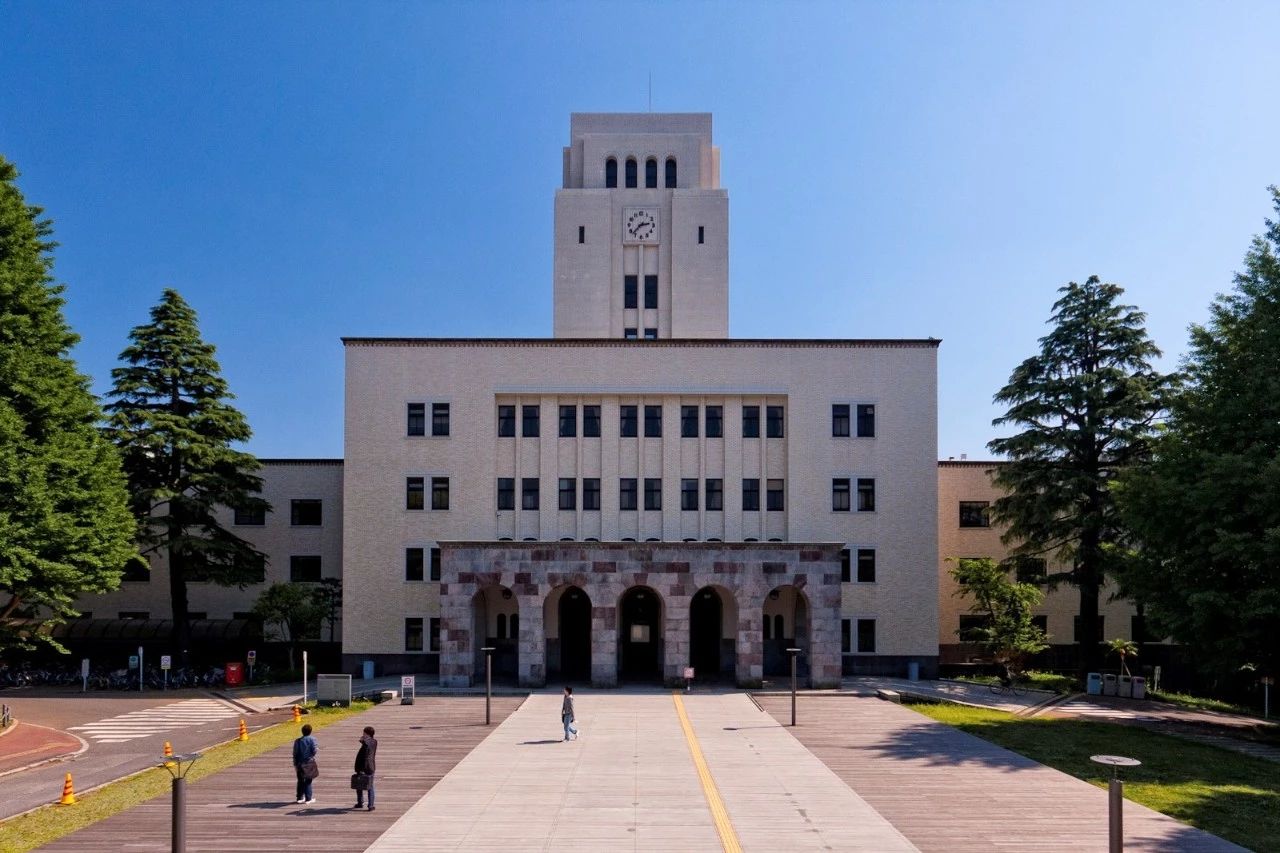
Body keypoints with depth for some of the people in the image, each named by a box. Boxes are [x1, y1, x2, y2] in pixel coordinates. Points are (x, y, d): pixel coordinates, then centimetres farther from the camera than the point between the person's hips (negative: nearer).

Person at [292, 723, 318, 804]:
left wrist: (295, 764, 9)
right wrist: (317, 748, 9)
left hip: (300, 764, 3)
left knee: (300, 781, 14)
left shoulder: (298, 741, 4)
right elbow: (314, 751, -14)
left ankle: (300, 797, 18)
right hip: (309, 763, -3)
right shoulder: (312, 739, -7)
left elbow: (295, 754, 3)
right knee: (308, 781, 4)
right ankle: (308, 798, 4)